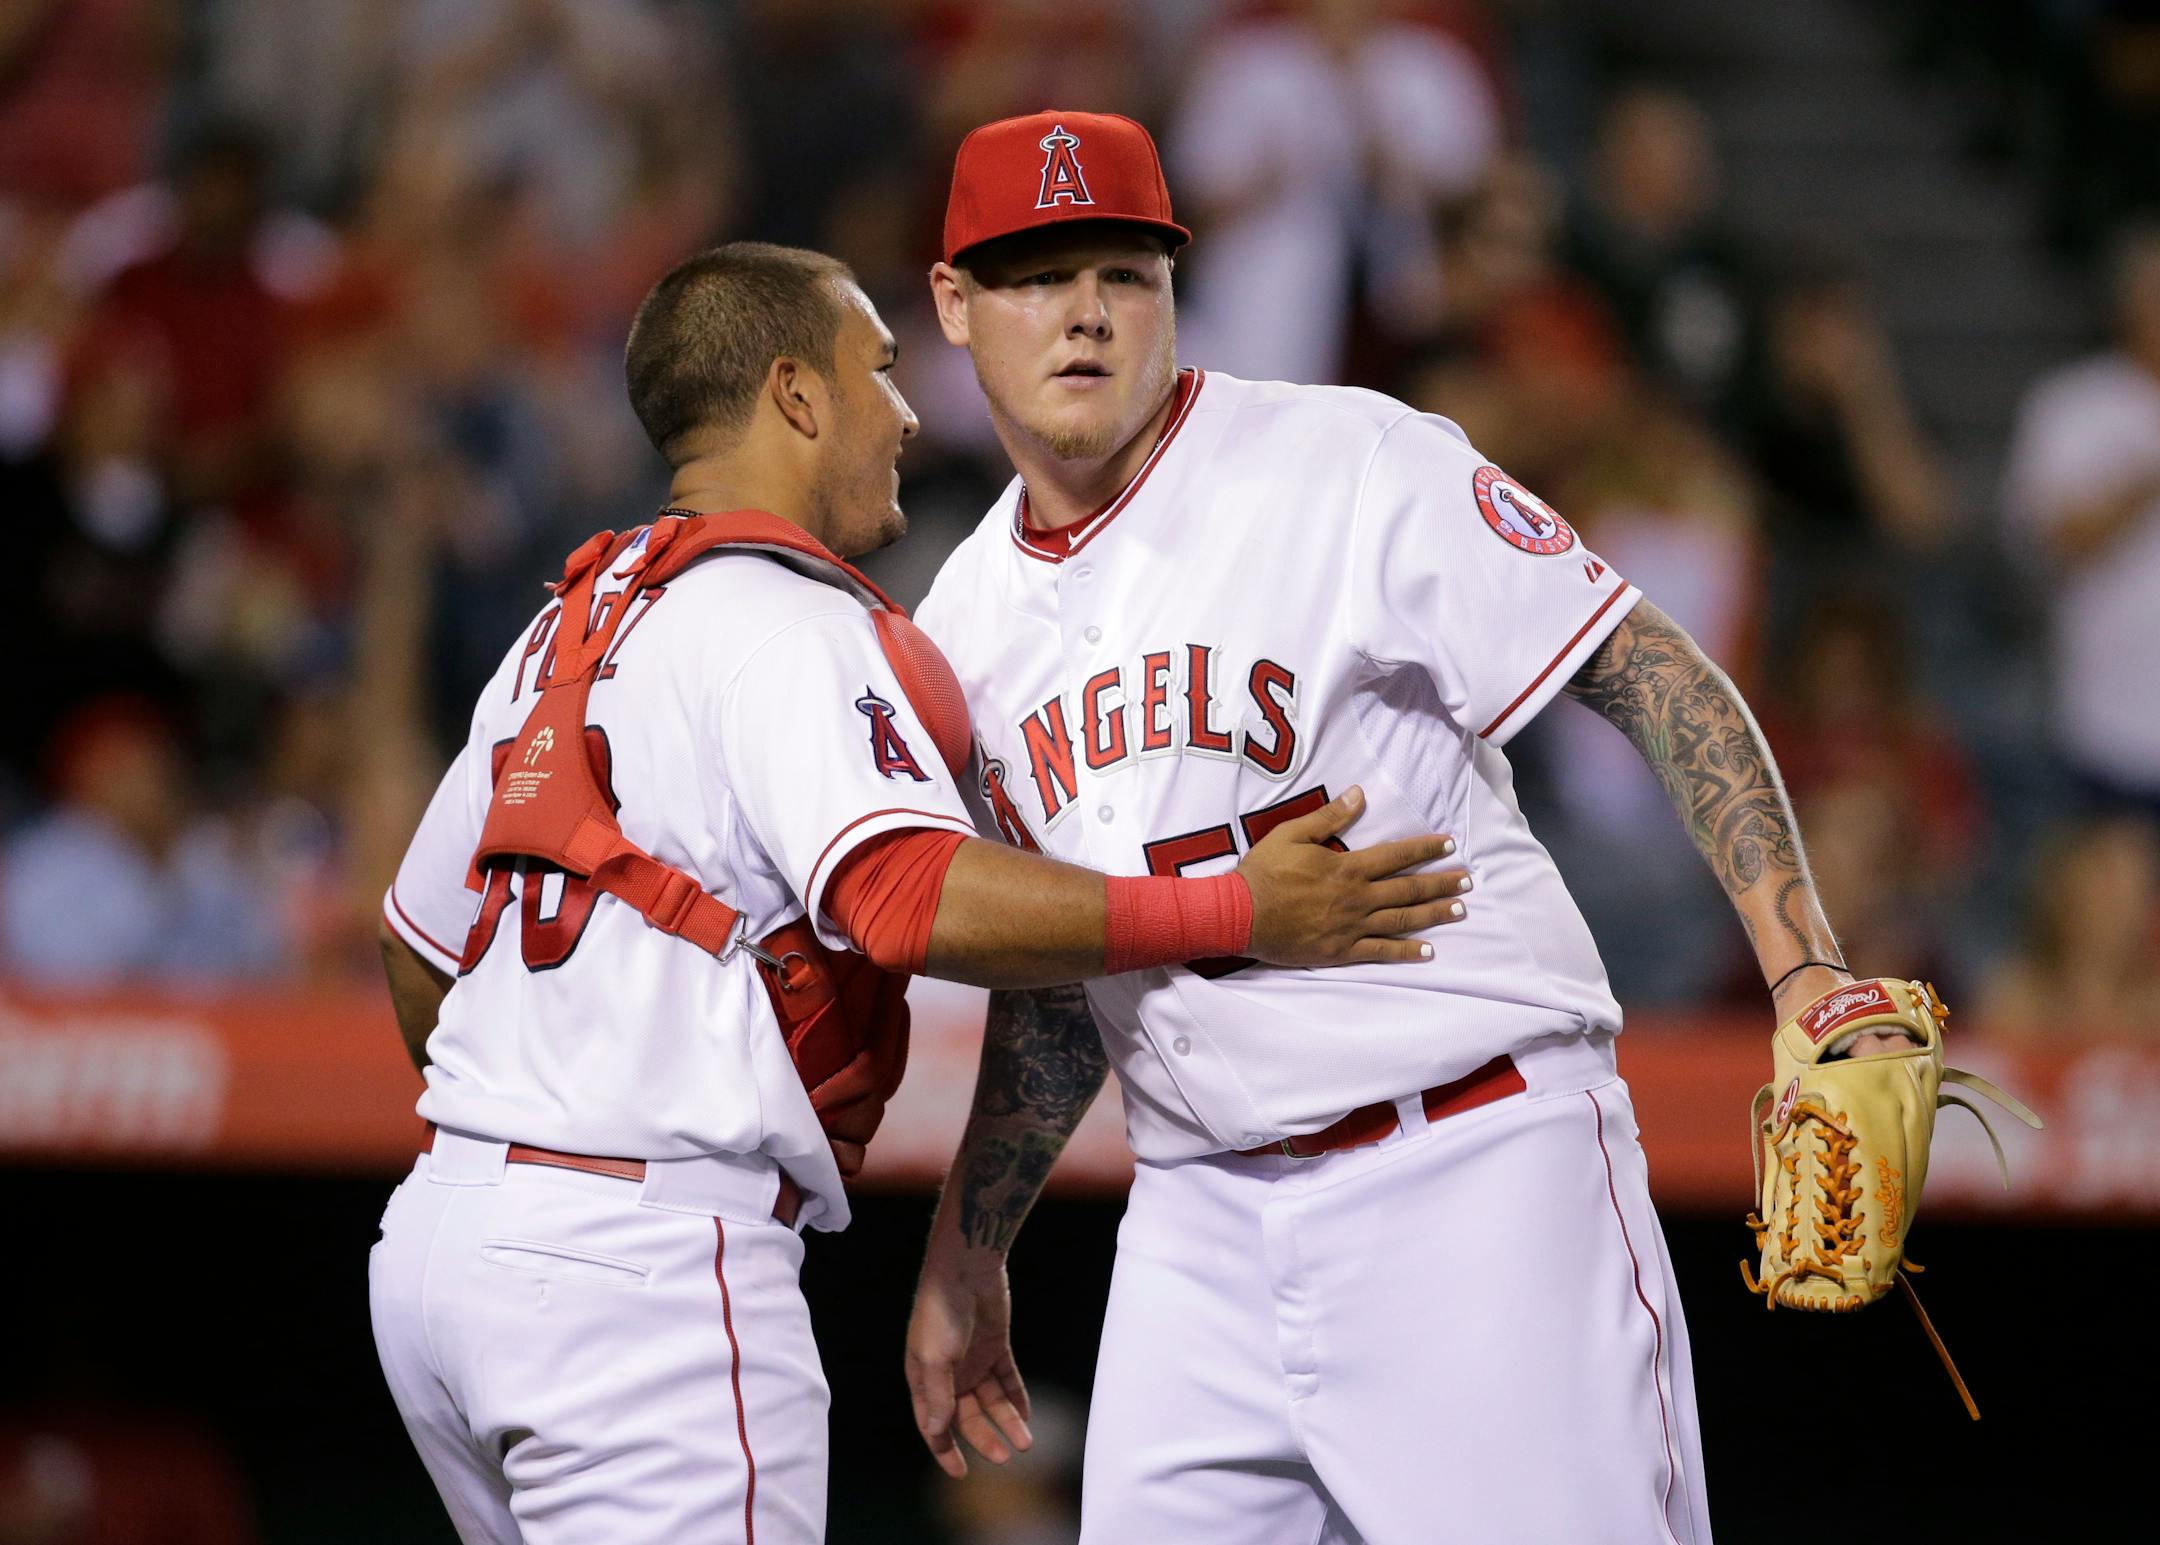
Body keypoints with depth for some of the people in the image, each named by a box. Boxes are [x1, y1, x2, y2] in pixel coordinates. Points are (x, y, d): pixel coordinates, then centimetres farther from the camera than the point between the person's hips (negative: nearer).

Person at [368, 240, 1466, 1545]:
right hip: (641, 1253, -9)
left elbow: (421, 939, 28)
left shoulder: (566, 629, 19)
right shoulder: (781, 622, -9)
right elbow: (913, 897, -26)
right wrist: (1238, 914, -22)